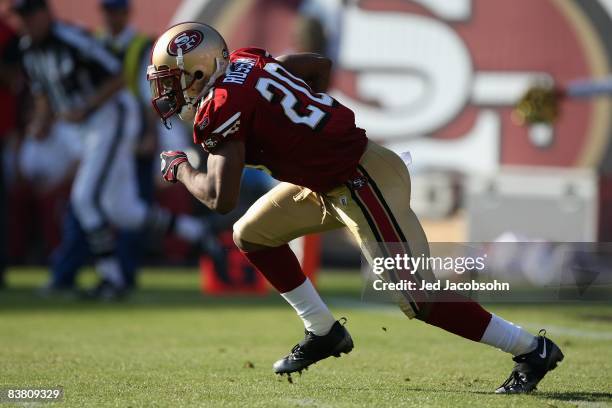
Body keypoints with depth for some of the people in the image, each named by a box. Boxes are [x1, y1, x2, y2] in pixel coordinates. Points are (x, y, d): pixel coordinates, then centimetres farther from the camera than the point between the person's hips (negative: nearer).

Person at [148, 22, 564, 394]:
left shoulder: (223, 105, -17)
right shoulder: (245, 62, 7)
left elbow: (221, 198, -20)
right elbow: (321, 65, 21)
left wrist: (179, 169, -2)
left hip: (361, 185, -10)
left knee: (419, 298, -7)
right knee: (252, 235, 15)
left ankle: (532, 350, 0)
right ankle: (324, 333, 23)